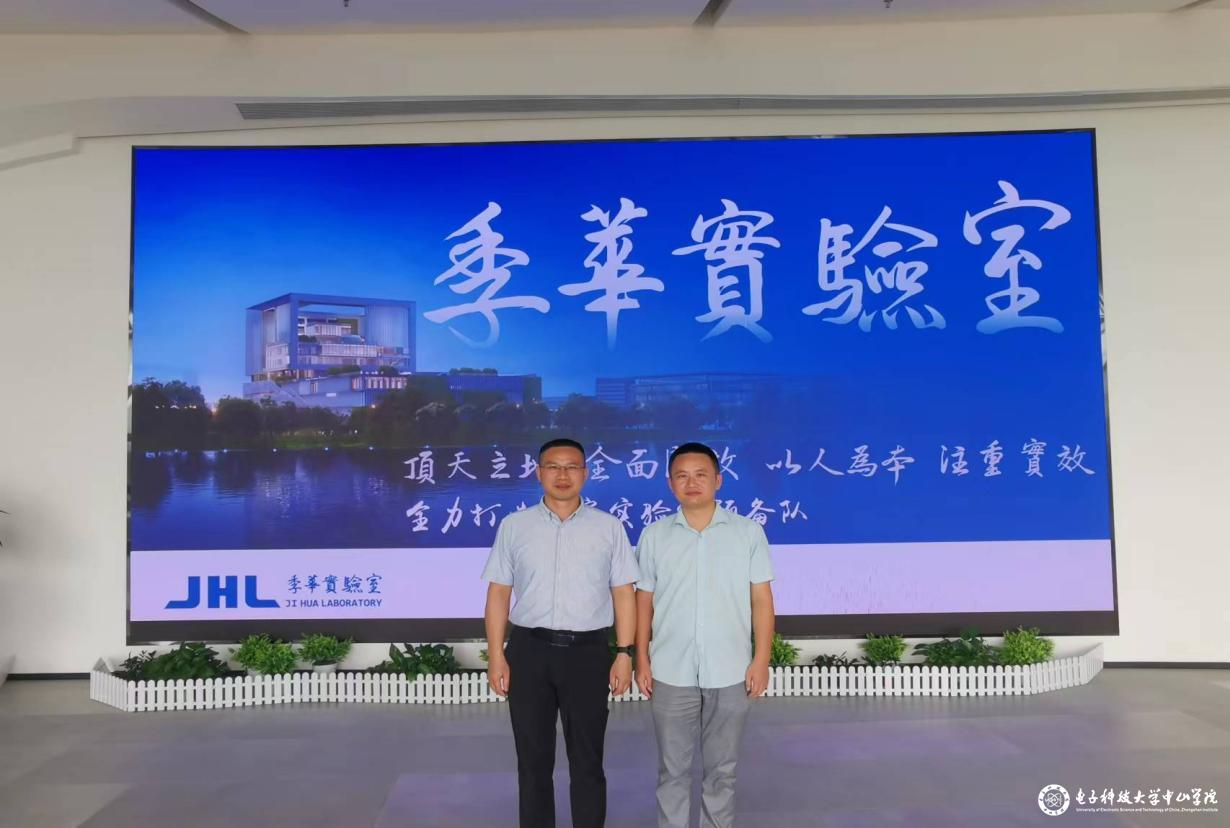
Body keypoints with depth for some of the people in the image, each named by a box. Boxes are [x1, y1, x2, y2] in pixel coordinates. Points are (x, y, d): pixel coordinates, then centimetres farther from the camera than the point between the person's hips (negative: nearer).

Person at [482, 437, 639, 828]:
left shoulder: (609, 527, 3)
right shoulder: (513, 526, 4)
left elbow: (623, 593, 2)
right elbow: (498, 593, 4)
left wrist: (625, 654, -4)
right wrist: (496, 656, -1)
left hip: (588, 652, -1)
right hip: (529, 651, 1)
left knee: (587, 760, 10)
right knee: (533, 760, 12)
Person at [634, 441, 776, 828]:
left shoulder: (749, 532, -1)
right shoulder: (654, 535, 2)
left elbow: (762, 598, 1)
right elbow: (643, 601, 5)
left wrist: (761, 658, -4)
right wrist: (642, 660, 2)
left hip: (729, 673, 0)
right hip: (671, 673, 1)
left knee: (721, 770, 12)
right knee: (673, 769, 11)